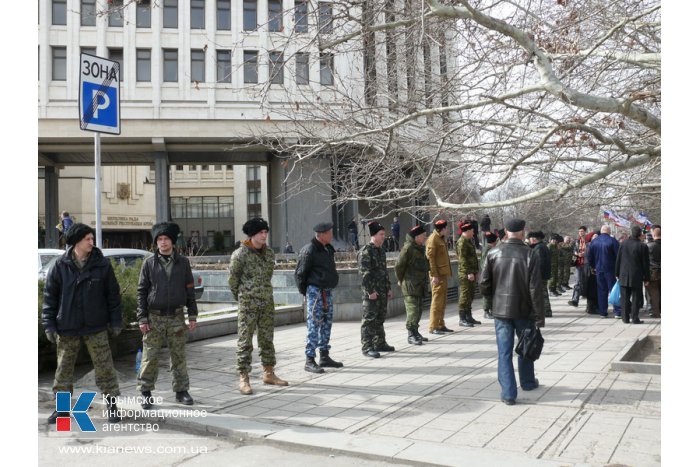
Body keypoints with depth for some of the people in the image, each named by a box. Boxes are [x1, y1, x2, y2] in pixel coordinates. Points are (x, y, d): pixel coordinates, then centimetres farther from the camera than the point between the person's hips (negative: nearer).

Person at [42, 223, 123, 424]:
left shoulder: (102, 264, -2)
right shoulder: (60, 266, -2)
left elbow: (113, 294, 2)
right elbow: (50, 297, 2)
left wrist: (115, 322, 0)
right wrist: (49, 324, -3)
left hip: (96, 327, -1)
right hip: (67, 328, 1)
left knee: (104, 367, 2)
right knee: (63, 369, 10)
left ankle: (111, 404, 14)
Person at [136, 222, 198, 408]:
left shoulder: (183, 263, 5)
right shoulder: (149, 263, 1)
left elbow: (190, 290, 7)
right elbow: (141, 292, 1)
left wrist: (192, 315, 3)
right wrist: (142, 318, -5)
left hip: (177, 317, 1)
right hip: (154, 317, -1)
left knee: (179, 356, 7)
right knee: (150, 356, 3)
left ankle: (181, 390, 18)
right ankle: (146, 392, 15)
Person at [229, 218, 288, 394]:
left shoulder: (269, 253, 7)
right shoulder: (240, 254, -11)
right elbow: (233, 278, -3)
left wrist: (263, 293, 13)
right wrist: (242, 297, 7)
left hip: (267, 302, 6)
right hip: (248, 305, -6)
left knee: (267, 339, 13)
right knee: (245, 341, -1)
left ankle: (268, 373, 25)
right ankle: (243, 378, 4)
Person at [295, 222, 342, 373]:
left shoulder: (328, 249, 12)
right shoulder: (309, 250, -15)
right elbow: (299, 273, -11)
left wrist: (329, 287, 16)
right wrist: (304, 292, -6)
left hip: (327, 291, 9)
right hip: (315, 291, -9)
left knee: (326, 324, 13)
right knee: (314, 325, -6)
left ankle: (324, 357, 23)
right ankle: (310, 361, -1)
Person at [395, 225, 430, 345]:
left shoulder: (421, 248, 14)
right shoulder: (408, 248, -15)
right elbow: (399, 266, -15)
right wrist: (401, 280, -4)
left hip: (420, 284, 9)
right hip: (410, 285, -9)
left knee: (419, 310, 14)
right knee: (413, 309, -11)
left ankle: (415, 332, 24)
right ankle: (411, 335, -8)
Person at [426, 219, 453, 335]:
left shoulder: (440, 238, 17)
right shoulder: (433, 239, -12)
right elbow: (430, 257, -17)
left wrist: (448, 273, 18)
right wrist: (434, 275, -21)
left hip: (443, 274, 10)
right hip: (438, 275, -10)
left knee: (443, 301, 13)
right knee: (437, 301, -6)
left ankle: (440, 325, 21)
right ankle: (433, 327, -1)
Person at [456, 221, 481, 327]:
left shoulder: (469, 241, 17)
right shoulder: (462, 242, -14)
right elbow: (462, 259, -20)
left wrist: (475, 270, 19)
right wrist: (468, 272, -24)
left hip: (471, 272, 10)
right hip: (465, 273, -10)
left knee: (470, 295, 14)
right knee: (465, 295, -6)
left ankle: (468, 316, 23)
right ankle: (462, 319, -2)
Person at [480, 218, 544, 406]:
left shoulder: (493, 253, -6)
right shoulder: (530, 255, -11)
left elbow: (485, 284, -1)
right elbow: (536, 290, -13)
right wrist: (539, 318, -8)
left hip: (501, 310, 1)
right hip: (524, 311, 0)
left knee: (504, 352, 5)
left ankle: (508, 393, 2)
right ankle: (528, 382, 38)